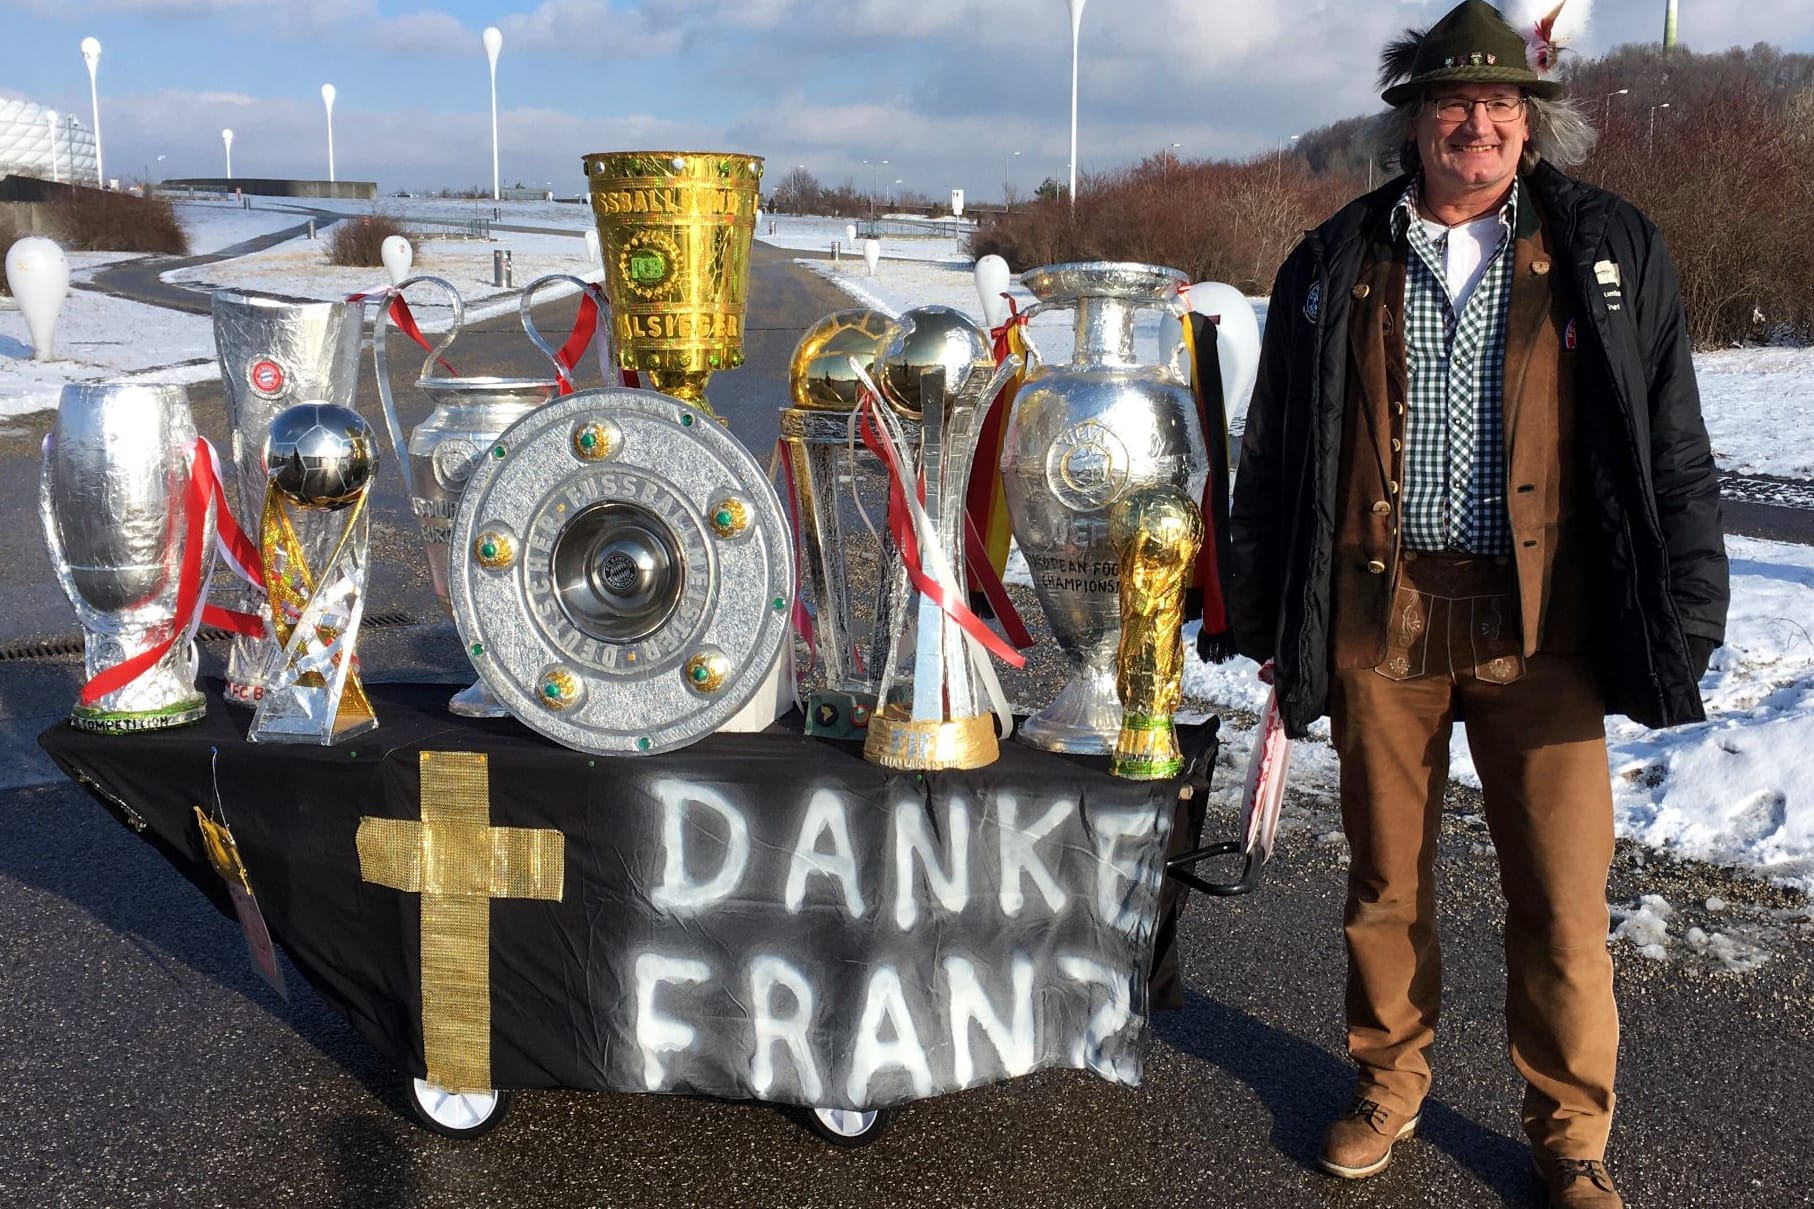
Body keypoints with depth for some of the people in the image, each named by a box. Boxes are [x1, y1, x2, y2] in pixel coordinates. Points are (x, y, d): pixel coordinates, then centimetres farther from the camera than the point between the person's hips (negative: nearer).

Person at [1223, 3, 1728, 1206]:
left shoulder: (1611, 252, 3)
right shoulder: (1334, 266, 6)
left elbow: (1673, 454, 5)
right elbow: (1275, 458, 10)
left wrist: (1686, 626, 0)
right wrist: (1266, 616, 8)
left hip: (1541, 627, -1)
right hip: (1380, 619, 1)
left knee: (1564, 902, 4)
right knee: (1386, 879, 13)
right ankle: (1390, 1085, 33)